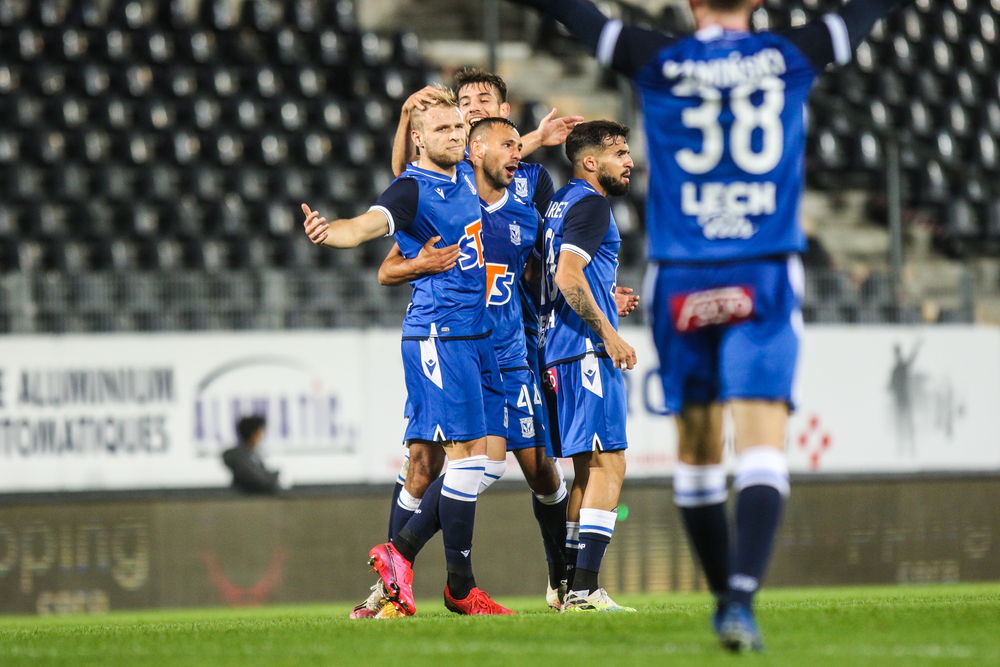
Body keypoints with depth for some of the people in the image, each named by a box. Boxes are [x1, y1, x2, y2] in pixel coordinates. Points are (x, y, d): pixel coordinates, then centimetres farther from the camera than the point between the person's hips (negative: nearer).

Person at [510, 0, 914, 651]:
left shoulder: (658, 61, 0)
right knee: (762, 445, -8)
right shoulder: (793, 56, 2)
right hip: (766, 282, -1)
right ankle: (741, 598, -26)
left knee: (698, 448, 14)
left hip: (681, 281, 1)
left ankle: (726, 597, 23)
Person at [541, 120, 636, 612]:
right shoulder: (591, 204, -9)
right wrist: (608, 334, -16)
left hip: (559, 350, 10)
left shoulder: (559, 202, 19)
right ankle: (585, 588, -19)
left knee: (588, 468, 14)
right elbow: (568, 279, -20)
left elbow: (553, 280, 25)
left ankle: (566, 584, 15)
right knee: (608, 464, -12)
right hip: (587, 349, -10)